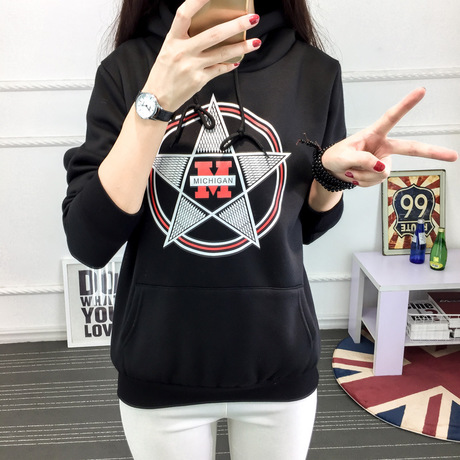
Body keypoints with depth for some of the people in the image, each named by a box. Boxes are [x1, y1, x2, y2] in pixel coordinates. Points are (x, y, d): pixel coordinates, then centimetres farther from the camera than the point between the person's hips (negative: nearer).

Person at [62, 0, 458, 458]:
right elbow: (88, 243, -17)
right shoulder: (126, 68, -9)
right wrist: (156, 102, -26)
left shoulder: (314, 71, -4)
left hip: (279, 362, 2)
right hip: (160, 367, -1)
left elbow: (306, 225, 8)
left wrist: (333, 172, -13)